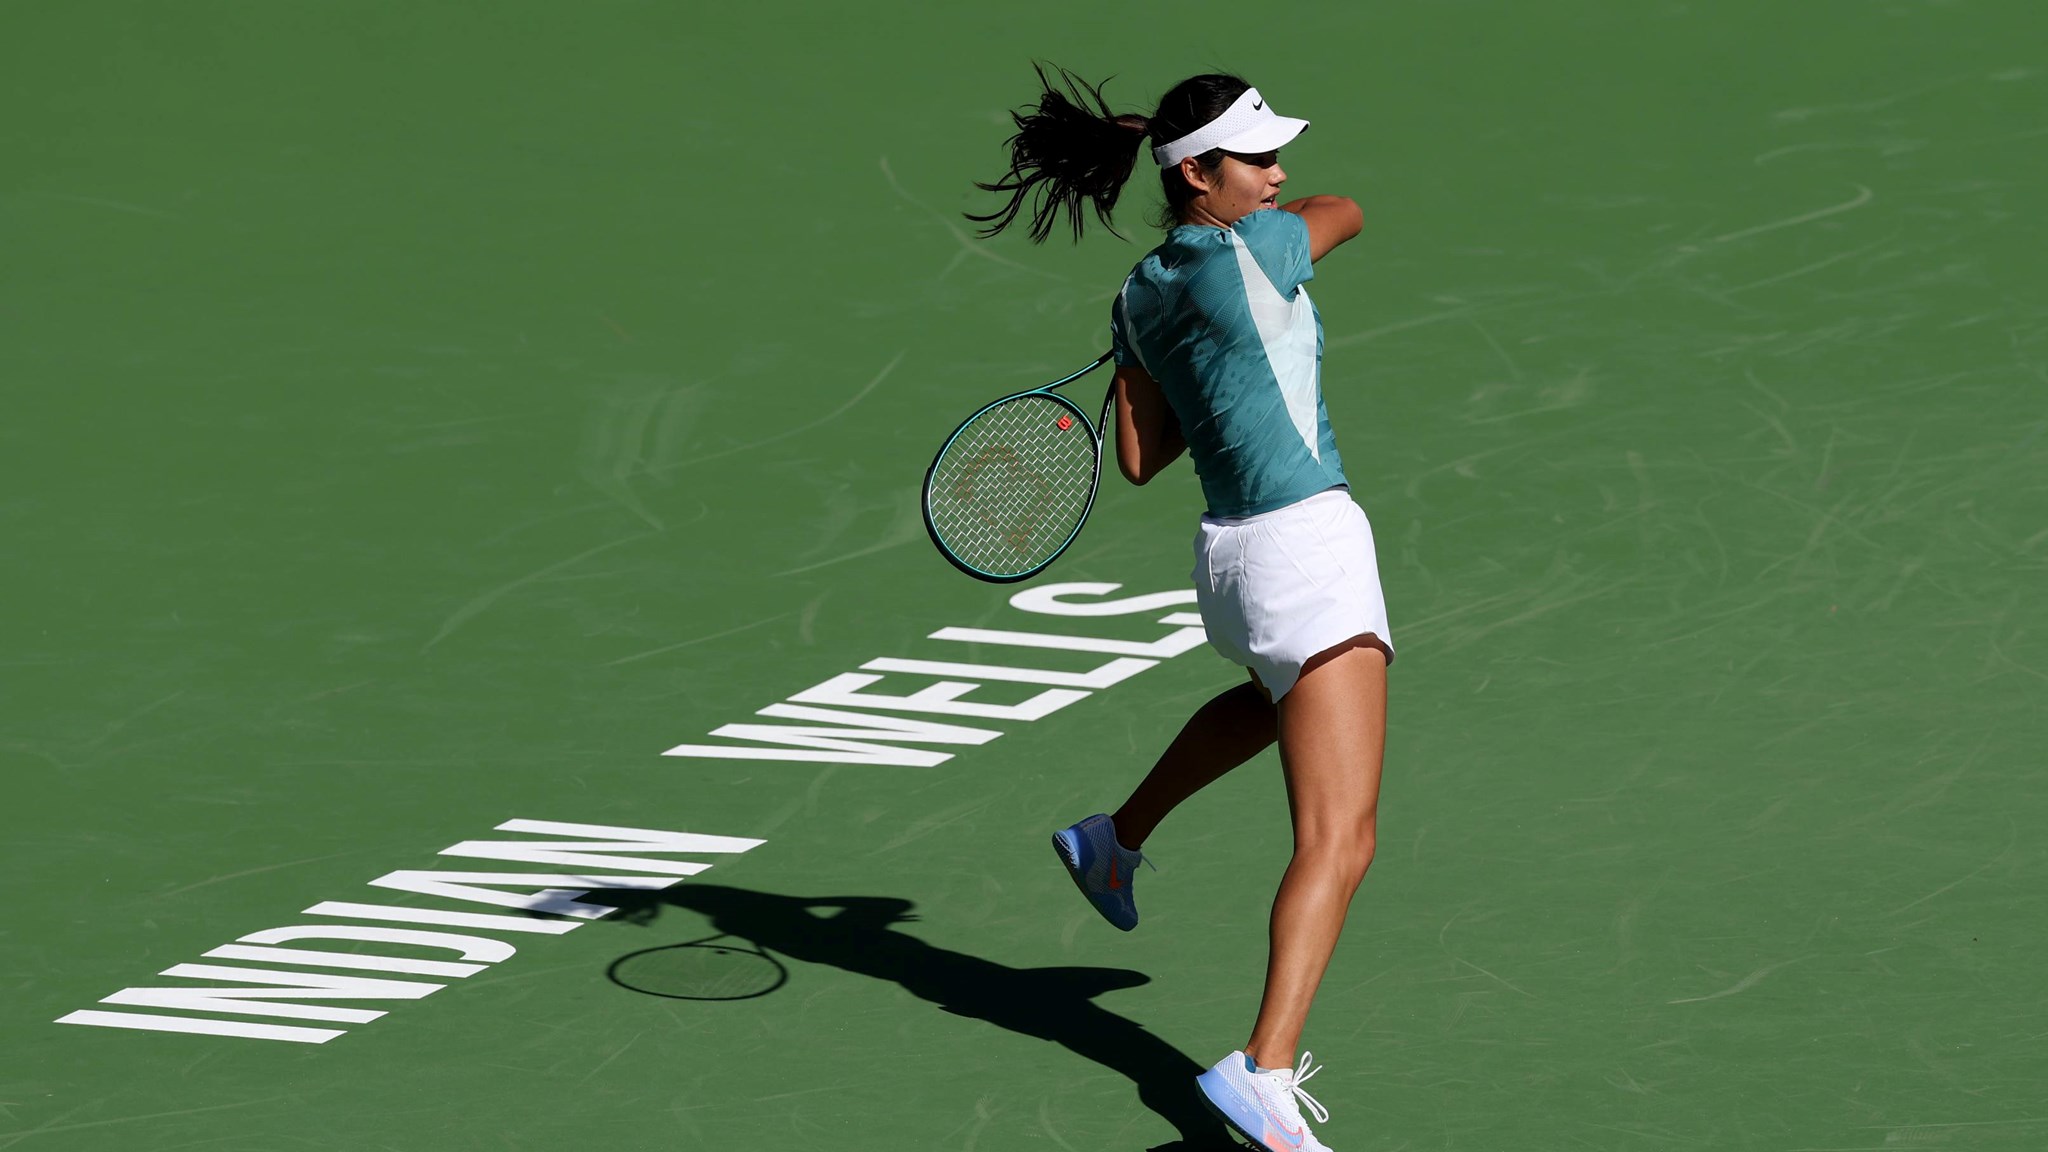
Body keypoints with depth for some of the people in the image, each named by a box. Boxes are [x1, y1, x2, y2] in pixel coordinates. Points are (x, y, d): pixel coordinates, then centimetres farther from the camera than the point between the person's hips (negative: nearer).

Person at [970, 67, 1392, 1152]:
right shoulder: (1258, 251, -12)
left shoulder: (1138, 299, 8)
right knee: (1338, 841, -15)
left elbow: (1140, 458, 12)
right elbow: (1347, 211, 10)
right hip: (1308, 544, -9)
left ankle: (1114, 838, 58)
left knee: (1271, 698, 44)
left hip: (1227, 550, 9)